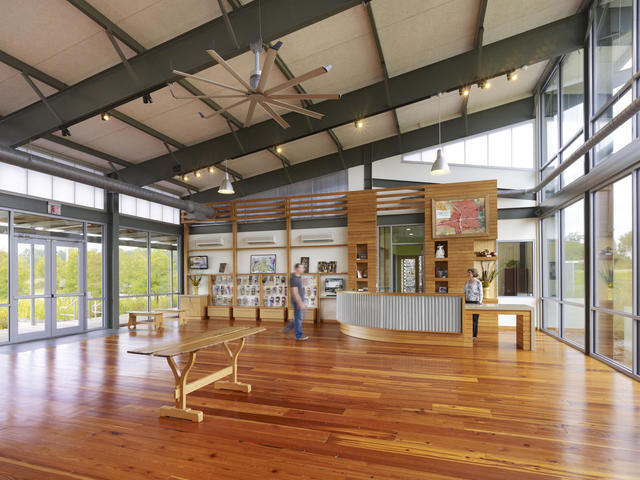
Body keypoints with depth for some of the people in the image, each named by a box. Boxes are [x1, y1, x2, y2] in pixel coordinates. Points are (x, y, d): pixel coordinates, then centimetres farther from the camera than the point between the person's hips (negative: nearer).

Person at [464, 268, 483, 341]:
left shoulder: (478, 282, -5)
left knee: (474, 320, 0)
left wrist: (480, 301, -19)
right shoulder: (466, 282, 11)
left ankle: (474, 336, 8)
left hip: (475, 303, -5)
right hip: (467, 302, 5)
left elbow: (481, 294, -5)